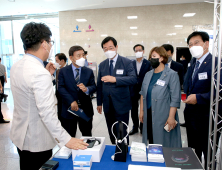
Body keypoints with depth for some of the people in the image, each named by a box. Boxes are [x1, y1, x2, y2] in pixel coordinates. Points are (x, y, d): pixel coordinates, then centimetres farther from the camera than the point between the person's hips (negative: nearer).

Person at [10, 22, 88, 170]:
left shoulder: (17, 66, 1)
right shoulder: (40, 73, -28)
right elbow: (47, 113, -31)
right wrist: (66, 140, -25)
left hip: (21, 135, 9)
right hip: (37, 141, -9)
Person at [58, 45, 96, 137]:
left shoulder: (89, 71, 5)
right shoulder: (63, 71, -1)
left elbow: (94, 87, 2)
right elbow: (61, 88, -7)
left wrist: (87, 89, -22)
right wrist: (71, 101, -18)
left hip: (86, 109, 2)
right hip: (69, 108, -1)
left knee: (87, 135, 15)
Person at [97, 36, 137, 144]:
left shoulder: (127, 62, -5)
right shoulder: (102, 65, 9)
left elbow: (133, 79, -19)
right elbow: (99, 85, 11)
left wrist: (115, 79, -30)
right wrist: (99, 103, 10)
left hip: (121, 105, -4)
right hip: (108, 106, 5)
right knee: (111, 133, 16)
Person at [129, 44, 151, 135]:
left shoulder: (148, 63, -4)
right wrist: (129, 89, -1)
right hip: (133, 90, 3)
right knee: (134, 110, 11)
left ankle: (143, 127, 26)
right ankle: (135, 127, 29)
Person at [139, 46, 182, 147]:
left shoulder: (171, 75, -7)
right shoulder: (148, 75, 11)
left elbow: (175, 98, -11)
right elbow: (143, 94, 15)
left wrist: (171, 117, -15)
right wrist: (141, 111, 12)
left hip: (163, 116, -5)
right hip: (149, 116, 6)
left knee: (164, 144, 4)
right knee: (151, 143, 13)